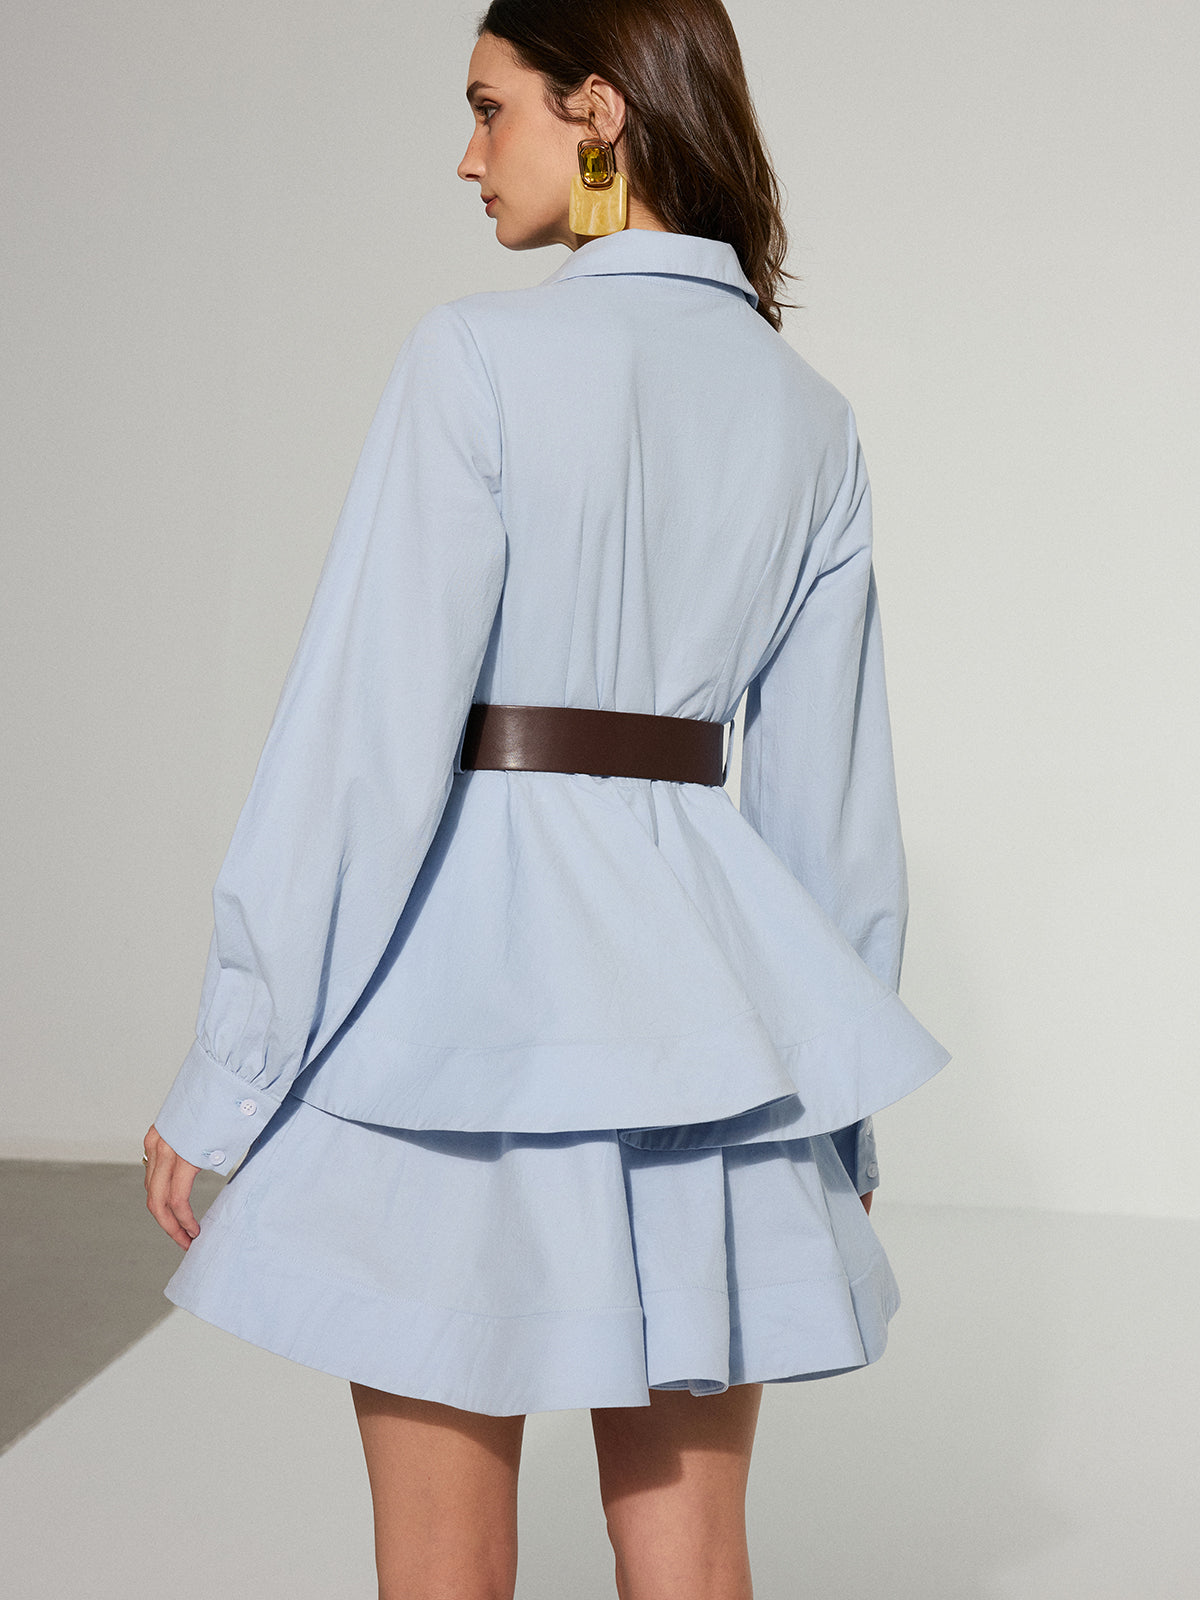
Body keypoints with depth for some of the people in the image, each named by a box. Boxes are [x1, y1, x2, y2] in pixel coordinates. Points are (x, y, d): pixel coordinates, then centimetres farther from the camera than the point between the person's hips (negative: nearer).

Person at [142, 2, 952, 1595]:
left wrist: (224, 1073, -8)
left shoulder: (481, 354, -10)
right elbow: (833, 792, 10)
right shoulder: (807, 413, 8)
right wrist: (836, 1096, 19)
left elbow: (367, 730, -14)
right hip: (701, 974, 6)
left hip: (467, 959, -5)